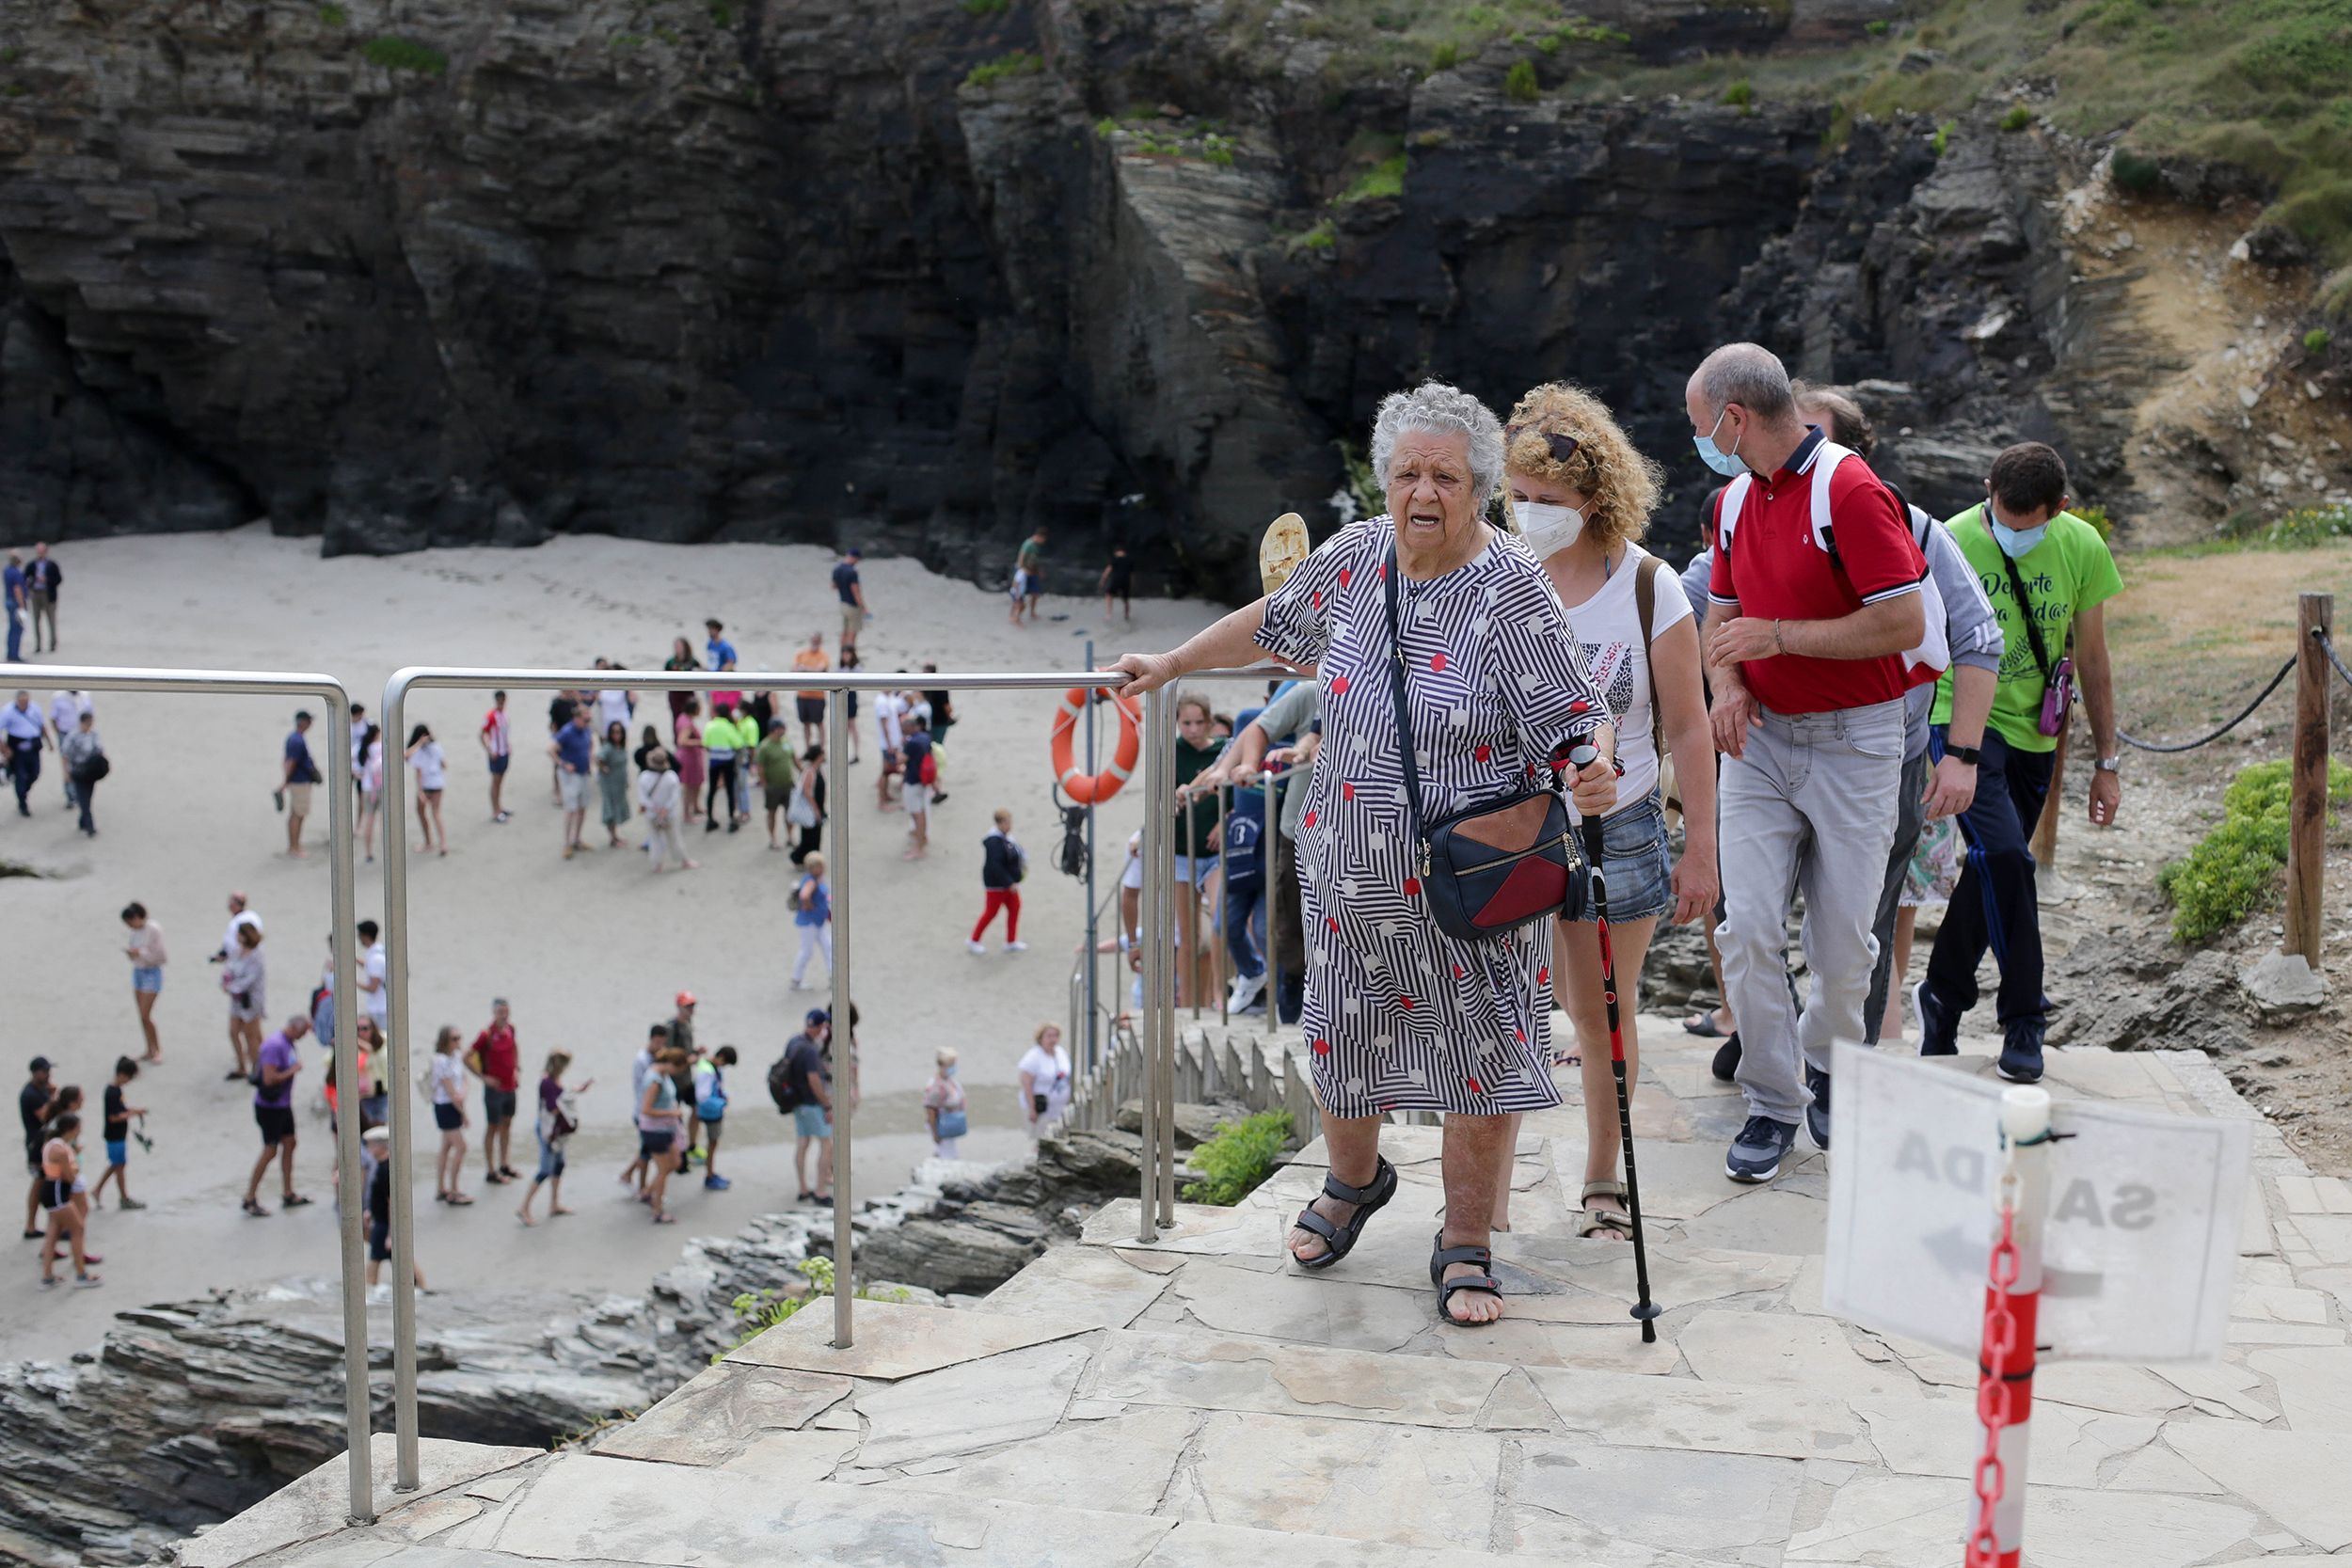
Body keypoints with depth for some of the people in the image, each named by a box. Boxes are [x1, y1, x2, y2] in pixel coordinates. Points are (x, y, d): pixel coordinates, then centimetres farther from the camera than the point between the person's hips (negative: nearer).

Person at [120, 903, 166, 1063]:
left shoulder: (154, 930, -15)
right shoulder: (136, 931, 6)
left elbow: (159, 955, -15)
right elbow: (134, 949, 16)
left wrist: (139, 952, -20)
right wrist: (129, 951, -6)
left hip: (151, 973, -7)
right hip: (137, 971, 7)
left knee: (145, 1015, -9)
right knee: (142, 1016, 9)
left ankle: (157, 1050, 7)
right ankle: (150, 1051, 17)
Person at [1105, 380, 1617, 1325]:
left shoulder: (1511, 591, -14)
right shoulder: (1356, 556, 0)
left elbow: (1572, 714, -15)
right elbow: (1273, 621, 18)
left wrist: (1592, 768, -37)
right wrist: (1171, 663, 23)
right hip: (1353, 869, 4)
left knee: (1481, 1060, 2)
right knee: (1345, 1035, 16)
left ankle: (1464, 1248, 22)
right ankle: (1354, 1180, 46)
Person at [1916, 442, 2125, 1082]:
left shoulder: (2082, 548, -3)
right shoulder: (1952, 542, -14)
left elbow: (2091, 658, 5)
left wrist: (2107, 762, 8)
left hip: (2033, 731, 4)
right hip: (1963, 721, -4)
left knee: (1992, 871, 9)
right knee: (2004, 856, -19)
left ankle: (1941, 997, 29)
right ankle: (2023, 1019, -7)